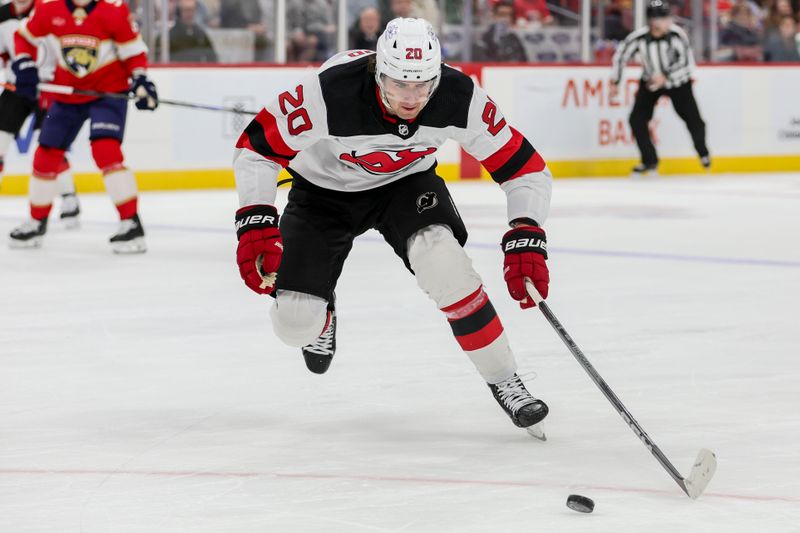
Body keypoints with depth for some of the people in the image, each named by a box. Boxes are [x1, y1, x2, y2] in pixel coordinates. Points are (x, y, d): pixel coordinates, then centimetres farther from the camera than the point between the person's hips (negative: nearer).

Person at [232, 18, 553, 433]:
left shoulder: (459, 98, -30)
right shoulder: (329, 93, -37)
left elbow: (524, 166, -21)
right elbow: (256, 147, -24)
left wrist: (526, 240, -34)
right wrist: (256, 224, -34)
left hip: (406, 181, 1)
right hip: (324, 190, 0)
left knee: (441, 258, -31)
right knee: (294, 321, -9)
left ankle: (504, 382, -15)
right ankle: (321, 314, 33)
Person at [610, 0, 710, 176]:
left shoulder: (677, 35, -28)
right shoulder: (639, 37, -25)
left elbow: (687, 63, -26)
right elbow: (620, 55, -9)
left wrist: (665, 77, -36)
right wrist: (615, 82, -3)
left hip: (677, 82, -1)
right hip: (650, 82, 1)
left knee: (692, 118, -2)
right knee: (637, 120, -10)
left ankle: (703, 153, 28)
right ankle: (650, 161, 7)